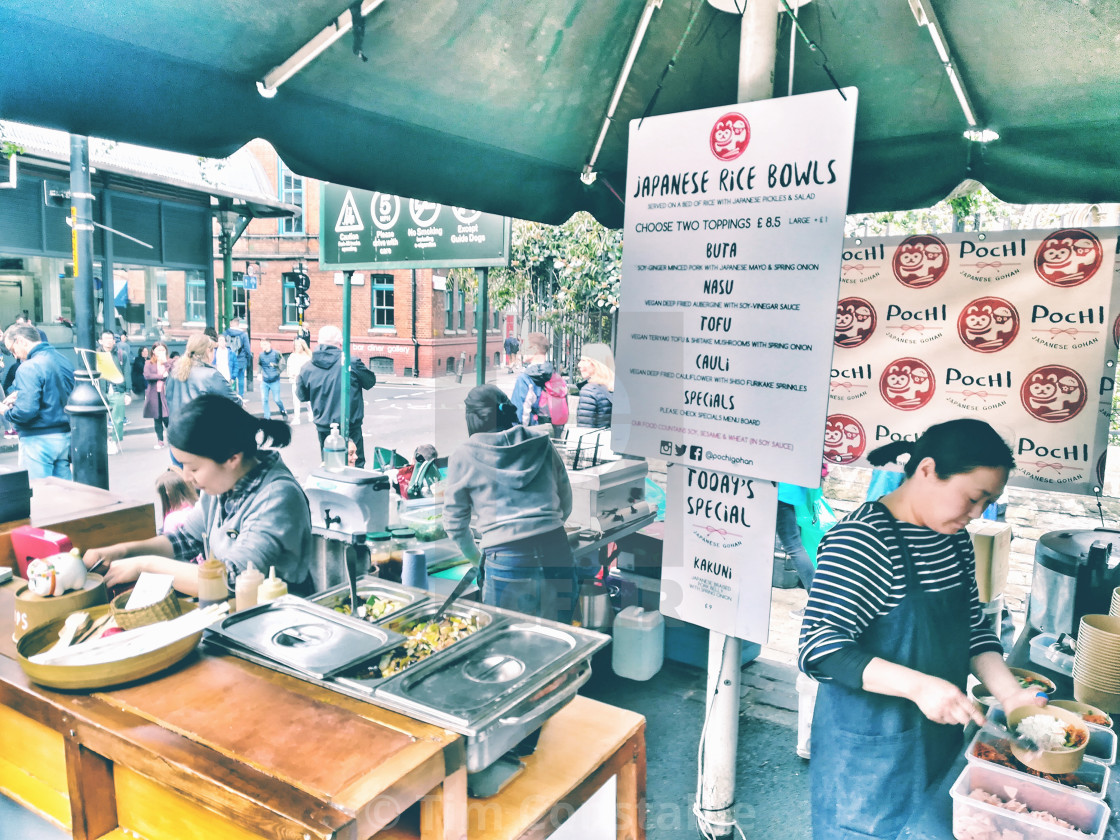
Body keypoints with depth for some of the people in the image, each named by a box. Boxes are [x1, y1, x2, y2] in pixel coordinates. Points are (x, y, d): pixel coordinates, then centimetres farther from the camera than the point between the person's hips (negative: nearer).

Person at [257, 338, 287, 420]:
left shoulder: (276, 353, -9)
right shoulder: (261, 355, 1)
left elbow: (282, 363, -2)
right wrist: (259, 373, 6)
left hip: (275, 381, -3)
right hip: (264, 382, 3)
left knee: (277, 399, 1)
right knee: (264, 399, -2)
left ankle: (283, 411, 30)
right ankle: (267, 417, 10)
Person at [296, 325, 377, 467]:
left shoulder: (307, 368, -3)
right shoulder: (351, 363, -13)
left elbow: (302, 396, 8)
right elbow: (370, 381, 0)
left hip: (324, 427, 3)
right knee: (356, 465, 8)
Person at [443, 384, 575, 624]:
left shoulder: (463, 457, 5)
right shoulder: (543, 444, 11)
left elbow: (455, 522, 11)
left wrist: (475, 556, 28)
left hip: (507, 563, -3)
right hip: (558, 557, 3)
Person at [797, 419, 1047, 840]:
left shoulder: (955, 539, 4)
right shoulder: (860, 540, -24)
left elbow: (973, 626, 13)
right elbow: (819, 649, -28)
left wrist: (1009, 692, -2)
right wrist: (918, 685, -35)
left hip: (938, 737, 8)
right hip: (870, 748, -8)